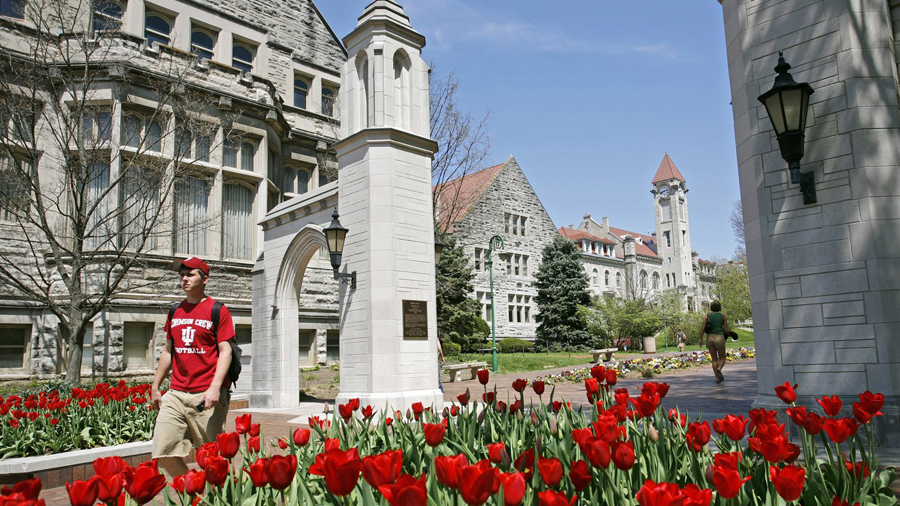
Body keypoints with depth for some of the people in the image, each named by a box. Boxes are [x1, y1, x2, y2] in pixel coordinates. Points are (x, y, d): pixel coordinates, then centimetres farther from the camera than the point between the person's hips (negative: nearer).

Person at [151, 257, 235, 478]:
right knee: (163, 451, -1)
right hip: (176, 393, 5)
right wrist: (155, 387, 21)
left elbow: (225, 351, -8)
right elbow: (168, 351, 22)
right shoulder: (175, 312, 15)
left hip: (206, 395, -5)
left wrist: (215, 387, -20)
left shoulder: (217, 310, -2)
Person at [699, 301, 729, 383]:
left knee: (714, 359, 14)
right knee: (722, 358, 12)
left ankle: (717, 377, 11)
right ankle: (719, 369, -19)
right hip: (719, 338, -2)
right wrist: (726, 334, 21)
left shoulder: (707, 315, 2)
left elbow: (703, 328, -6)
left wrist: (701, 338, 1)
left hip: (709, 338, 2)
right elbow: (726, 330, -1)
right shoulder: (723, 316, 0)